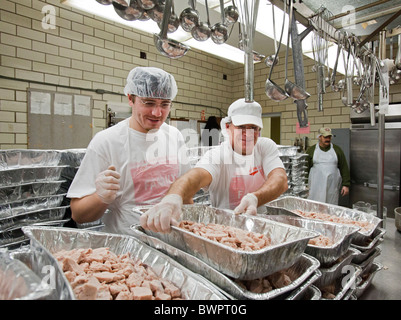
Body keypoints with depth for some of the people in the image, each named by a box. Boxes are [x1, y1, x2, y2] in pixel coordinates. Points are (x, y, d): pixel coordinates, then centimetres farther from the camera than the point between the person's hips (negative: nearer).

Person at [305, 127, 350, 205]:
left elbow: (344, 168, 8)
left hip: (332, 187, 1)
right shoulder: (311, 150, 5)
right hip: (316, 187, -1)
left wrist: (346, 185, 2)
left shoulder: (337, 150, 9)